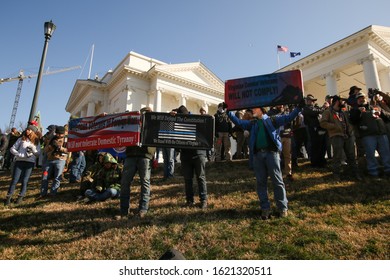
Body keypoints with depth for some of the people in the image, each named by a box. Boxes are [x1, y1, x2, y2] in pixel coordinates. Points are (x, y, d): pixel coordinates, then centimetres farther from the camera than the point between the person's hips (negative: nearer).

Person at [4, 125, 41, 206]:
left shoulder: (36, 142, 8)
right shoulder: (21, 139, 7)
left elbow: (38, 153, 4)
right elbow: (12, 149, 4)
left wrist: (33, 149, -14)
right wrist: (20, 155, -10)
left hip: (30, 163, 0)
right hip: (19, 161, 0)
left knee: (25, 181, 0)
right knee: (14, 180, -2)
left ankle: (20, 197, 13)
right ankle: (8, 197, 8)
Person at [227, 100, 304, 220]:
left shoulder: (272, 120, 9)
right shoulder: (252, 123, 20)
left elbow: (288, 117, 1)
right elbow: (238, 121, 14)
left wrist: (299, 107, -9)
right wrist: (229, 111, 6)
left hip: (271, 152, -4)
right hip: (258, 154, 4)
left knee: (277, 180, 0)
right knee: (261, 182, 6)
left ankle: (282, 207, 10)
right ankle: (265, 208, 14)